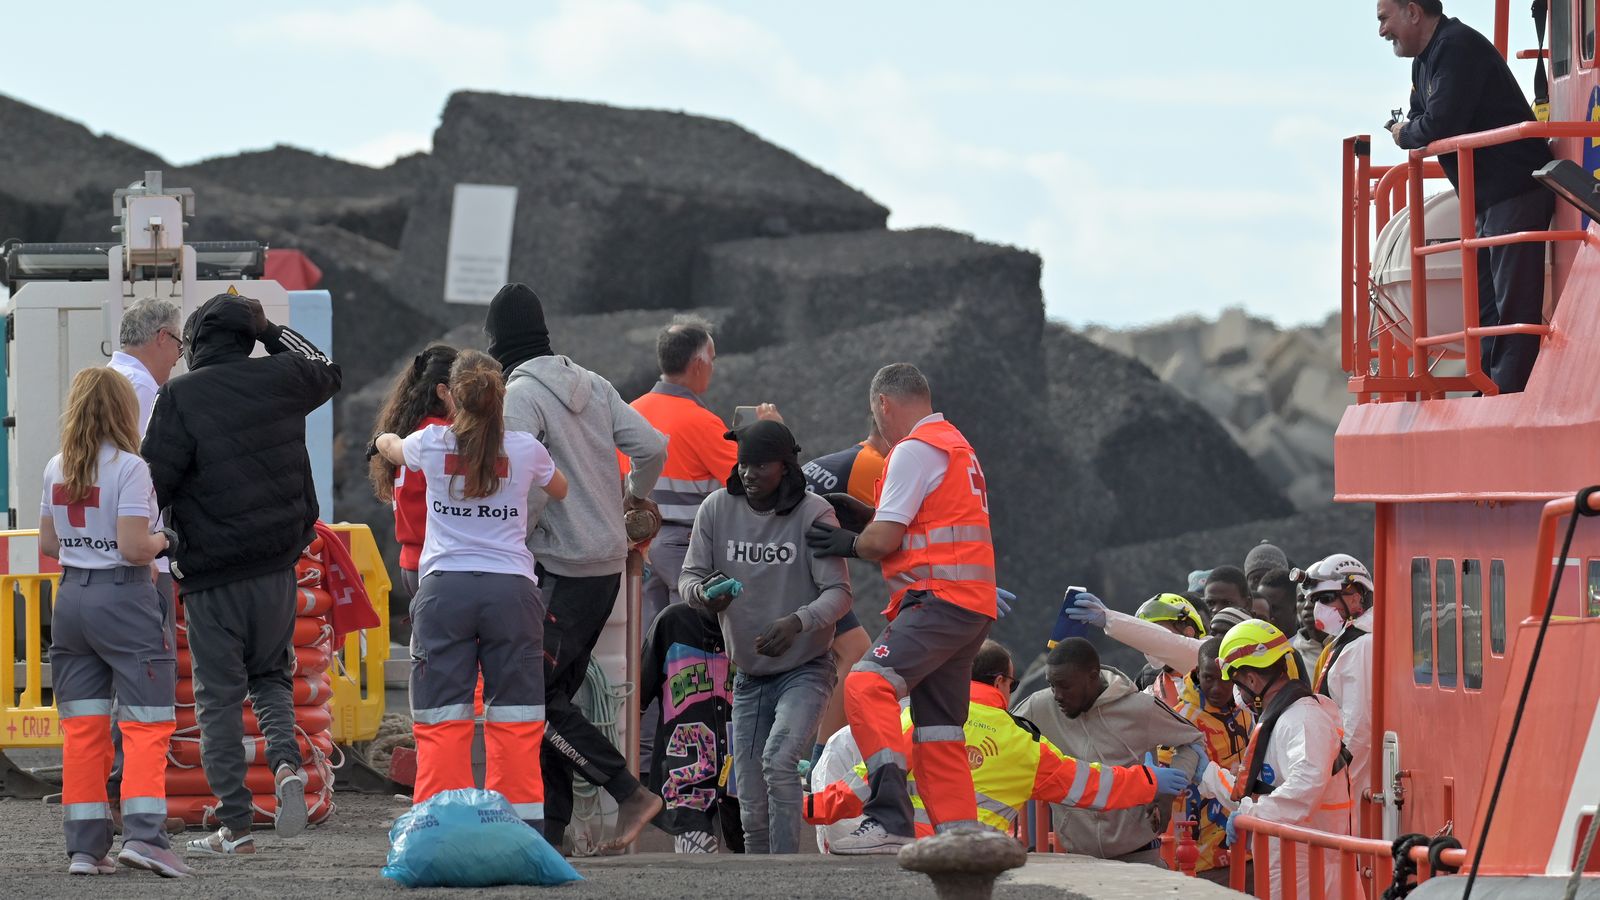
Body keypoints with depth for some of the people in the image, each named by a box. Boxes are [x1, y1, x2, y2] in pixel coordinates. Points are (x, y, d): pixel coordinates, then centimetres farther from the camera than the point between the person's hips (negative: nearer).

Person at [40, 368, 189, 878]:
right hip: (123, 599, -6)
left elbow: (48, 544, 14)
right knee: (146, 723, -2)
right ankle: (143, 834, -14)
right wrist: (162, 542, 2)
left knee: (82, 728, 8)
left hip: (71, 598, 6)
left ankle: (85, 846, 8)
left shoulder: (57, 468, 8)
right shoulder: (129, 467, -12)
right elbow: (134, 547, -17)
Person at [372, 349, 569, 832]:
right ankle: (523, 826, 1)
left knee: (441, 720, 0)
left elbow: (391, 448, 28)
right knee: (515, 719, 2)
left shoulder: (431, 444, 2)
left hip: (444, 588, 0)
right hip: (512, 590, 0)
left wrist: (381, 440, 53)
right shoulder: (525, 449, 3)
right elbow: (560, 490, 26)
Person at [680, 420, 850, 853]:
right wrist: (704, 592, -26)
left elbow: (838, 592, -17)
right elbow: (688, 576, -1)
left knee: (778, 760, -28)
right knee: (751, 809, 5)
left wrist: (797, 622, -37)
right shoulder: (717, 509, -3)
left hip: (805, 670, -4)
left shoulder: (814, 514, -13)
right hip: (749, 675, 4)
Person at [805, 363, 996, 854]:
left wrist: (850, 543, 9)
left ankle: (890, 818, -35)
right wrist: (862, 515, 23)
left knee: (868, 685, -24)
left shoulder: (914, 449, -7)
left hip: (937, 598, -11)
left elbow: (884, 541, -10)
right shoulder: (957, 446, 25)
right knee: (937, 728, 15)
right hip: (974, 607, 11)